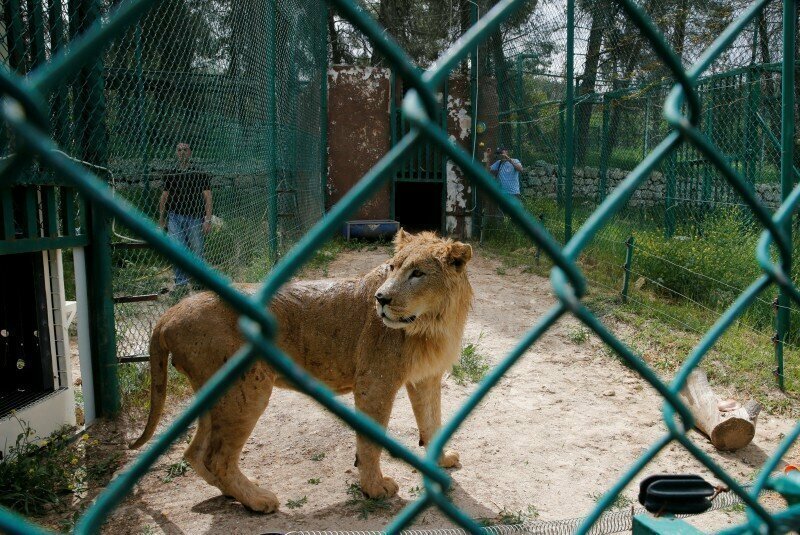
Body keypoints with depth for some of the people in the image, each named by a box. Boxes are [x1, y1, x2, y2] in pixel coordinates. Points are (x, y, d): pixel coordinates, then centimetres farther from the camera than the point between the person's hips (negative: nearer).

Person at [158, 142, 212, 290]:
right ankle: (181, 281, 1)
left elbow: (207, 198, 0)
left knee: (196, 251, 0)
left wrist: (208, 219, -8)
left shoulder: (200, 174, 3)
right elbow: (164, 198, 17)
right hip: (175, 217, 2)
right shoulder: (170, 175, 11)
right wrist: (161, 219, 14)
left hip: (195, 218, -2)